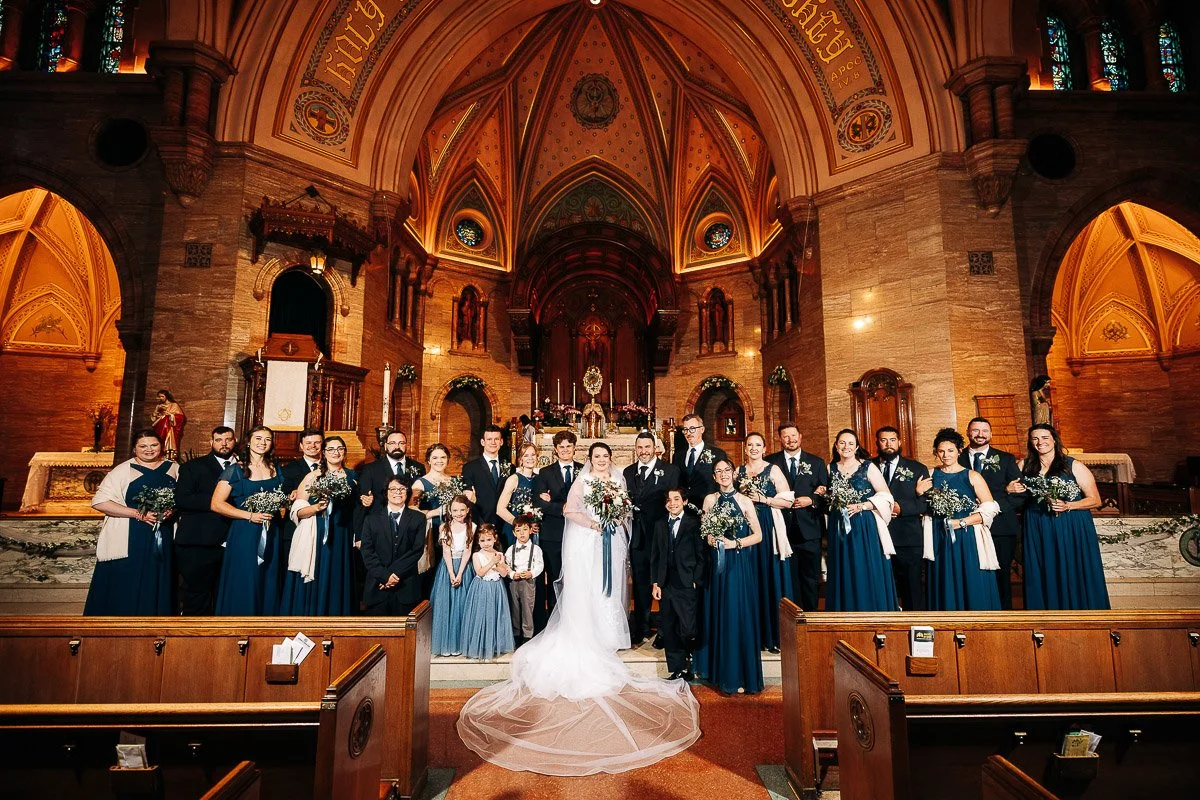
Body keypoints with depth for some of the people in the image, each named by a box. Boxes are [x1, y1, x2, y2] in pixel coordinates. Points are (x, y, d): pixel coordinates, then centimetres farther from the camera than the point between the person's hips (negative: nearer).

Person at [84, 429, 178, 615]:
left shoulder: (173, 468, 8)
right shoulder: (123, 470, -2)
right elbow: (99, 501, -9)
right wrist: (138, 514, -17)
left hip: (163, 542, 3)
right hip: (129, 541, -3)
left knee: (157, 589, 9)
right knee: (126, 590, 1)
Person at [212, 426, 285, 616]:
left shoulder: (276, 469, 10)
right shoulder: (236, 470, -3)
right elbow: (216, 504, -9)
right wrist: (250, 516, -16)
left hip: (271, 535, 4)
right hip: (244, 534, -4)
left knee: (268, 586, 9)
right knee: (243, 586, 1)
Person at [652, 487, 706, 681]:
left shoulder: (694, 524, 0)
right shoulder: (659, 525, 13)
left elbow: (702, 556, -1)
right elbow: (654, 556, 13)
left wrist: (696, 581, -7)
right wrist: (655, 583, 6)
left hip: (688, 586, -4)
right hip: (665, 587, 4)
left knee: (688, 630, -8)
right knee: (668, 631, 7)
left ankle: (687, 659, 21)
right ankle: (678, 669, 21)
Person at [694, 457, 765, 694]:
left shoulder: (744, 501, -3)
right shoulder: (709, 500, 6)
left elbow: (758, 535, -3)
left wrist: (734, 543, -14)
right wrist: (710, 539, -7)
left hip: (740, 564, -3)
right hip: (717, 563, 3)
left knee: (738, 614, -1)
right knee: (717, 614, 9)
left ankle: (739, 675, 12)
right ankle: (718, 669, 24)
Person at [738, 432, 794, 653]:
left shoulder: (773, 470, 2)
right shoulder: (738, 472, 11)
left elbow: (787, 501, -3)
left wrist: (763, 499, -12)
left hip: (769, 528, -3)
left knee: (771, 577, -1)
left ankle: (774, 636, 8)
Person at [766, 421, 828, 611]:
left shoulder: (816, 463, 9)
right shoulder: (771, 462, 6)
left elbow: (826, 494, 7)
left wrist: (811, 500, -11)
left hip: (809, 530, 1)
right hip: (783, 529, -1)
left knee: (811, 579, 6)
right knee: (789, 579, 5)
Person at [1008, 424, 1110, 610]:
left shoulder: (1074, 466, -1)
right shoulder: (1025, 467, 7)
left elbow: (1095, 500, 0)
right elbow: (1019, 498, 20)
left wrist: (1067, 506, -16)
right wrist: (1010, 490, -3)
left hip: (1072, 530, -2)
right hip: (1037, 531, 3)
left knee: (1074, 577, 2)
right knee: (1043, 579, 7)